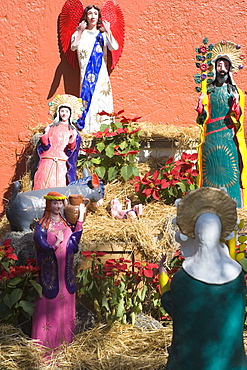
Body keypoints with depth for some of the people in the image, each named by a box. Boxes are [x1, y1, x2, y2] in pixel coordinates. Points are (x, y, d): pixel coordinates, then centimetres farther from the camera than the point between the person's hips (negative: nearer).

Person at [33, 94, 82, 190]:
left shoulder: (73, 131, 13)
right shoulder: (51, 128, 14)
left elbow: (73, 151, 4)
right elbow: (44, 146, 8)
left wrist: (72, 142, -14)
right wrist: (45, 137, -10)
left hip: (63, 165, -1)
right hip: (47, 163, 1)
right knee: (44, 186, -9)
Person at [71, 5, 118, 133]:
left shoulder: (103, 34, 11)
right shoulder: (80, 33, 9)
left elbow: (115, 47, -4)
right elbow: (73, 47, -8)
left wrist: (108, 31, -10)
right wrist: (80, 31, -12)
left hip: (101, 73, 1)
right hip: (87, 72, -1)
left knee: (101, 94, -4)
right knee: (88, 92, -8)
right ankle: (88, 126, -7)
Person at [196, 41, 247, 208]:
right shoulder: (209, 91, 12)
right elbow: (202, 120, 7)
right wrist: (201, 104, -10)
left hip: (229, 140, -1)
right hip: (210, 141, 1)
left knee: (230, 173, -5)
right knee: (211, 172, 0)